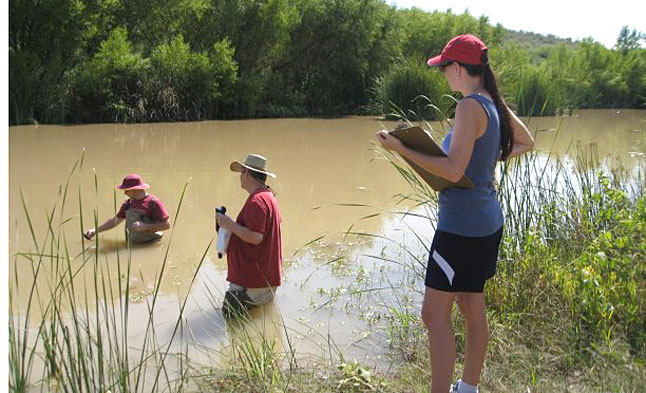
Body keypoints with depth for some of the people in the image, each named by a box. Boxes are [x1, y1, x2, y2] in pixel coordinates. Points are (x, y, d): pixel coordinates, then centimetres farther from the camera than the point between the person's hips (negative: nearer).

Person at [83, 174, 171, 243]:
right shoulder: (128, 203, 14)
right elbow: (114, 221, 26)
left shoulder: (153, 202, -8)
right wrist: (95, 230, 22)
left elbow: (166, 225, -11)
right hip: (132, 245, 6)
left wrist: (145, 226, -16)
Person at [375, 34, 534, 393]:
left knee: (435, 313, -3)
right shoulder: (494, 103, 8)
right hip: (486, 222, 10)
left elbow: (454, 170, -24)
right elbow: (527, 142, 23)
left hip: (462, 226, -10)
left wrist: (401, 149, -20)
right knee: (472, 307, 19)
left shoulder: (470, 106, -18)